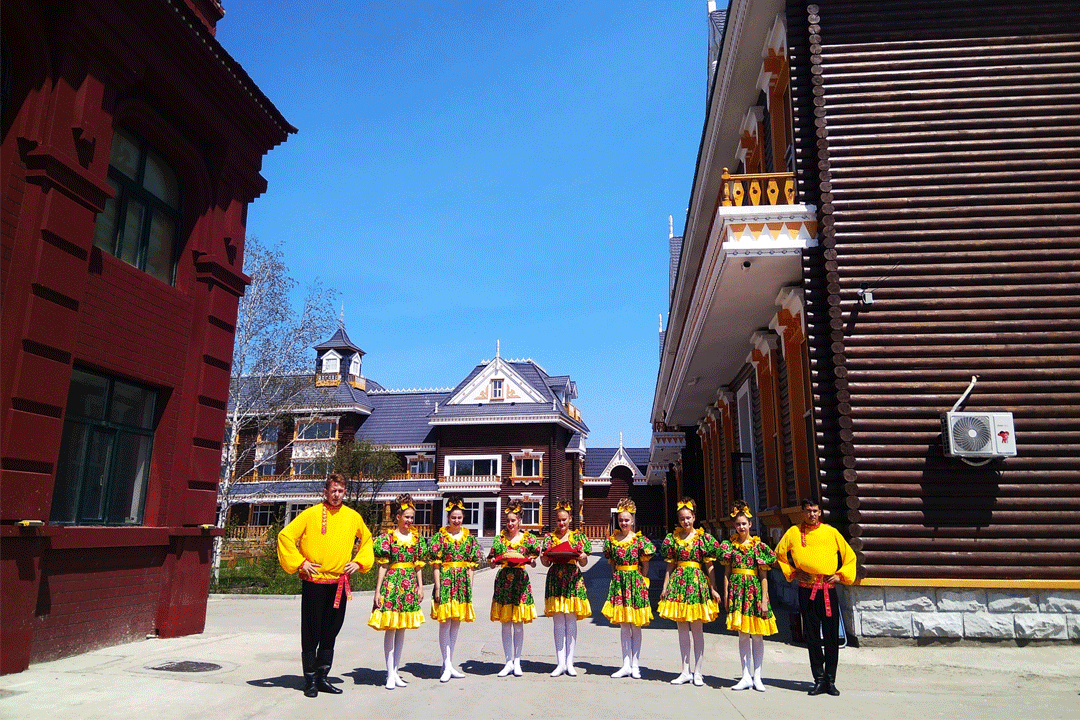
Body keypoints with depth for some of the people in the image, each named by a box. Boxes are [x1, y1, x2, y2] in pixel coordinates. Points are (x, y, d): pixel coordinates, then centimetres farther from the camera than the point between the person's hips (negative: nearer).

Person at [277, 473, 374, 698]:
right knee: (311, 633, 2)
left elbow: (367, 540, 20)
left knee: (331, 632, 11)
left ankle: (322, 677, 23)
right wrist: (300, 562, -9)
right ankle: (310, 681, 14)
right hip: (314, 582, -4)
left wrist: (359, 562, 8)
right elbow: (285, 536, -5)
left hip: (339, 583, 4)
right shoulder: (311, 514, -6)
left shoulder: (353, 517, 5)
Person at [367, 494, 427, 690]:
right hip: (392, 584, -4)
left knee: (402, 629, 9)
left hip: (409, 586, 5)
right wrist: (378, 591, -7)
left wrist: (420, 587, 10)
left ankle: (396, 671, 18)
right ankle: (390, 673, 4)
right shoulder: (387, 537, -4)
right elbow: (383, 566, -4)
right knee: (390, 628, -3)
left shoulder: (417, 538, 9)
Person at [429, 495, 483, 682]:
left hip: (462, 582, 4)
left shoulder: (469, 538, 8)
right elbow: (436, 565, -4)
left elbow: (470, 566, 10)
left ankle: (449, 664, 18)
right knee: (445, 623, -3)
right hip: (446, 581, -4)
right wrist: (438, 588, -9)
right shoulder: (441, 537, -2)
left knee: (456, 623, 9)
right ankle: (447, 665, 2)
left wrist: (470, 587, 6)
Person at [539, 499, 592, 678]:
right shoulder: (549, 538, 9)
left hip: (573, 579, 0)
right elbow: (545, 563, 9)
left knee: (571, 621, 1)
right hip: (555, 579, 1)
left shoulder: (578, 537, 7)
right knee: (558, 622, 1)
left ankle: (570, 662, 10)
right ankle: (560, 663, 7)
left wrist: (582, 557, -14)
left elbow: (584, 563, 8)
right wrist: (544, 557, -13)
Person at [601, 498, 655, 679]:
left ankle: (635, 665, 13)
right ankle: (626, 665, 12)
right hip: (618, 582, 3)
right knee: (623, 626, 6)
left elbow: (645, 566, 2)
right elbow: (612, 564, 12)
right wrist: (616, 578, 4)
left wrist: (640, 580, -2)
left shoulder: (640, 540, -4)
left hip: (635, 581, -2)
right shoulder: (612, 540, 5)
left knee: (636, 626, 3)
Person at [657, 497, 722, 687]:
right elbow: (670, 566, 11)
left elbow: (709, 567, 2)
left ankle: (697, 672, 11)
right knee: (682, 628, 6)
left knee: (697, 629, 2)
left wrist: (713, 589, -3)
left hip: (698, 581, -2)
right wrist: (665, 587, 6)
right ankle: (685, 671, 14)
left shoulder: (703, 538, 1)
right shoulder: (673, 538, 9)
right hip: (678, 581, 3)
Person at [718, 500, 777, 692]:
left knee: (757, 635, 4)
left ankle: (757, 677, 13)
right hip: (737, 590, 1)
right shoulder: (729, 545, 7)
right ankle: (746, 676, 11)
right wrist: (726, 595, 1)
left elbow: (763, 576, 1)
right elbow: (727, 572, 8)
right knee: (743, 635, 4)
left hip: (755, 590, -1)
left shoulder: (759, 546, 2)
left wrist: (764, 600, -3)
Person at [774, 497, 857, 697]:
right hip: (806, 591, 0)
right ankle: (819, 680, 12)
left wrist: (840, 575, 2)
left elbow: (849, 556, 13)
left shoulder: (831, 532, 5)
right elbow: (779, 556, 14)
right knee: (812, 636, 4)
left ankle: (830, 680, 12)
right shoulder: (793, 532, 4)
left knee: (831, 636, 1)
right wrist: (793, 572, 4)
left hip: (829, 590, 0)